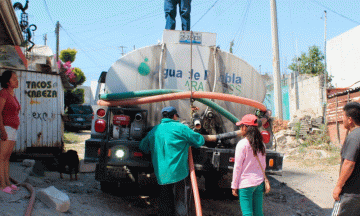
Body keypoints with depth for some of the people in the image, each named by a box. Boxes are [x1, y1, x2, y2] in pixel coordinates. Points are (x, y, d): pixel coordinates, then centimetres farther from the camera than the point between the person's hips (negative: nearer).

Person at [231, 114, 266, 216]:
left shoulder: (242, 144, -13)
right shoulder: (261, 144, 5)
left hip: (245, 184, -6)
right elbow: (263, 165, 13)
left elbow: (238, 167, -11)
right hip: (259, 182, 6)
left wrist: (234, 186, -4)